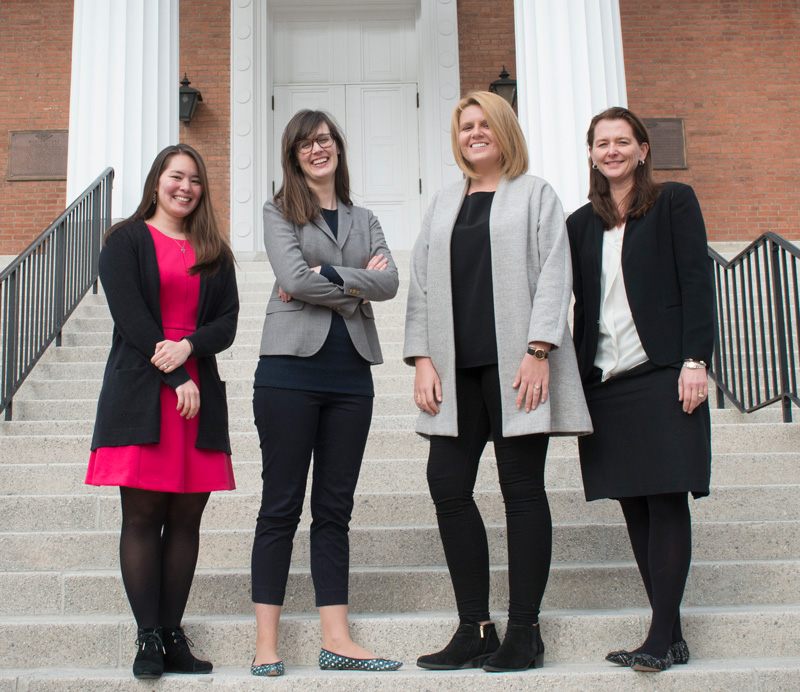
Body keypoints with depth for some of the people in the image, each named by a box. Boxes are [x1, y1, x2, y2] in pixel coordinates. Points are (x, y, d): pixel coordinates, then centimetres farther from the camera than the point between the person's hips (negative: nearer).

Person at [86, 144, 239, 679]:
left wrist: (188, 346, -13)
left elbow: (228, 322, 8)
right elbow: (130, 315, -4)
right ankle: (149, 638, 0)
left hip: (200, 391, 4)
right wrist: (175, 379, -11)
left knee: (186, 518, 2)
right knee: (142, 517, -5)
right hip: (141, 391, -3)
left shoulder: (215, 252, 17)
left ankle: (174, 634, 8)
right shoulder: (126, 241, 7)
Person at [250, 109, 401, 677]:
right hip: (291, 369, -4)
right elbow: (294, 279, -10)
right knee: (281, 505, -1)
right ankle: (266, 643, 5)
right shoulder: (280, 213, 8)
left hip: (350, 374, 4)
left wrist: (325, 279, -8)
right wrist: (358, 285, -3)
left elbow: (389, 283, 1)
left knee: (335, 508, 5)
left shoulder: (365, 220, 19)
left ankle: (336, 640, 9)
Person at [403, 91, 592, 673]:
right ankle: (476, 630, 8)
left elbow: (553, 276, -2)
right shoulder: (443, 205, 21)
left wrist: (539, 350, -13)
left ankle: (524, 633, 6)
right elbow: (421, 284, 14)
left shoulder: (535, 194, 8)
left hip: (515, 364, -4)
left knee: (522, 488, -2)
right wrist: (422, 358, 2)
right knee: (448, 484, -3)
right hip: (457, 369, 5)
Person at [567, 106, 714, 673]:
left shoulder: (674, 202, 6)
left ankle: (662, 637, -4)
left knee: (666, 498, -8)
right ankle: (671, 636, 12)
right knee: (634, 506, 4)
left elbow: (697, 282, -2)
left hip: (662, 374, -4)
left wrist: (695, 360, -11)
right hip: (605, 382, 5)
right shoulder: (581, 223, 17)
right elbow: (579, 304, 15)